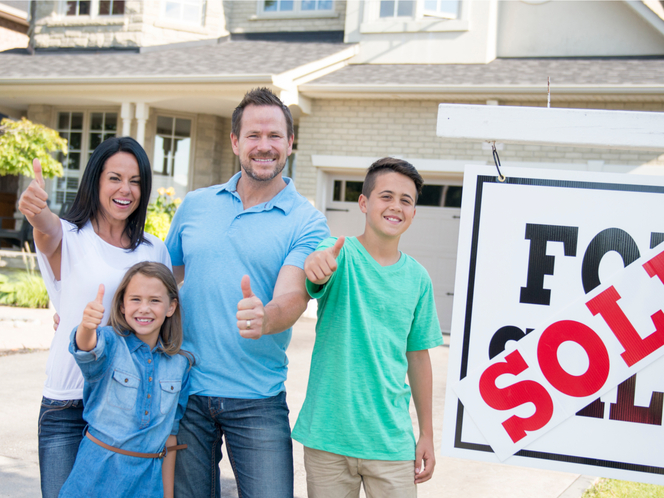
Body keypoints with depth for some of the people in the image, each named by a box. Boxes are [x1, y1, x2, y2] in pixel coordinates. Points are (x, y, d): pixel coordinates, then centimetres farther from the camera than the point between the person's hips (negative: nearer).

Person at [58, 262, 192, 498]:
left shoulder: (179, 364, 3)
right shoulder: (111, 342, -7)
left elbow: (170, 430, 9)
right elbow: (87, 348, -32)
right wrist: (87, 326, -54)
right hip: (98, 474, -3)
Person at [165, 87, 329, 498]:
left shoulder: (306, 222, -4)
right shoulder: (195, 205, 7)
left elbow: (293, 295, -18)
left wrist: (264, 318, -39)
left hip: (257, 401, -2)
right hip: (185, 390, 3)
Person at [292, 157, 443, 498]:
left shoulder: (417, 278, 5)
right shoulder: (339, 254, -6)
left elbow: (418, 357, 10)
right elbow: (317, 278, -30)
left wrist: (427, 434, 10)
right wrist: (317, 265, -54)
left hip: (391, 441, 3)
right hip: (327, 434, -2)